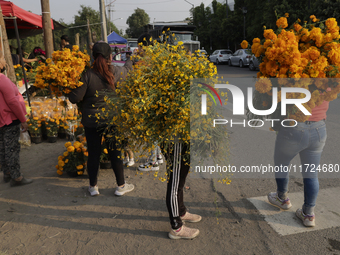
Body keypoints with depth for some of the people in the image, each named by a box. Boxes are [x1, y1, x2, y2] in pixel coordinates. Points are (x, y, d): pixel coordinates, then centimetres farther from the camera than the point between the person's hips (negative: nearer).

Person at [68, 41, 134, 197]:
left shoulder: (88, 75, -13)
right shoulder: (115, 72, -8)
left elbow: (74, 98, -13)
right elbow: (127, 70, 16)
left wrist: (83, 101, 9)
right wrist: (131, 61, 36)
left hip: (91, 121, 0)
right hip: (111, 120, 1)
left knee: (93, 153, 12)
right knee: (115, 153, 11)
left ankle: (93, 187, 26)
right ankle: (121, 186, 23)